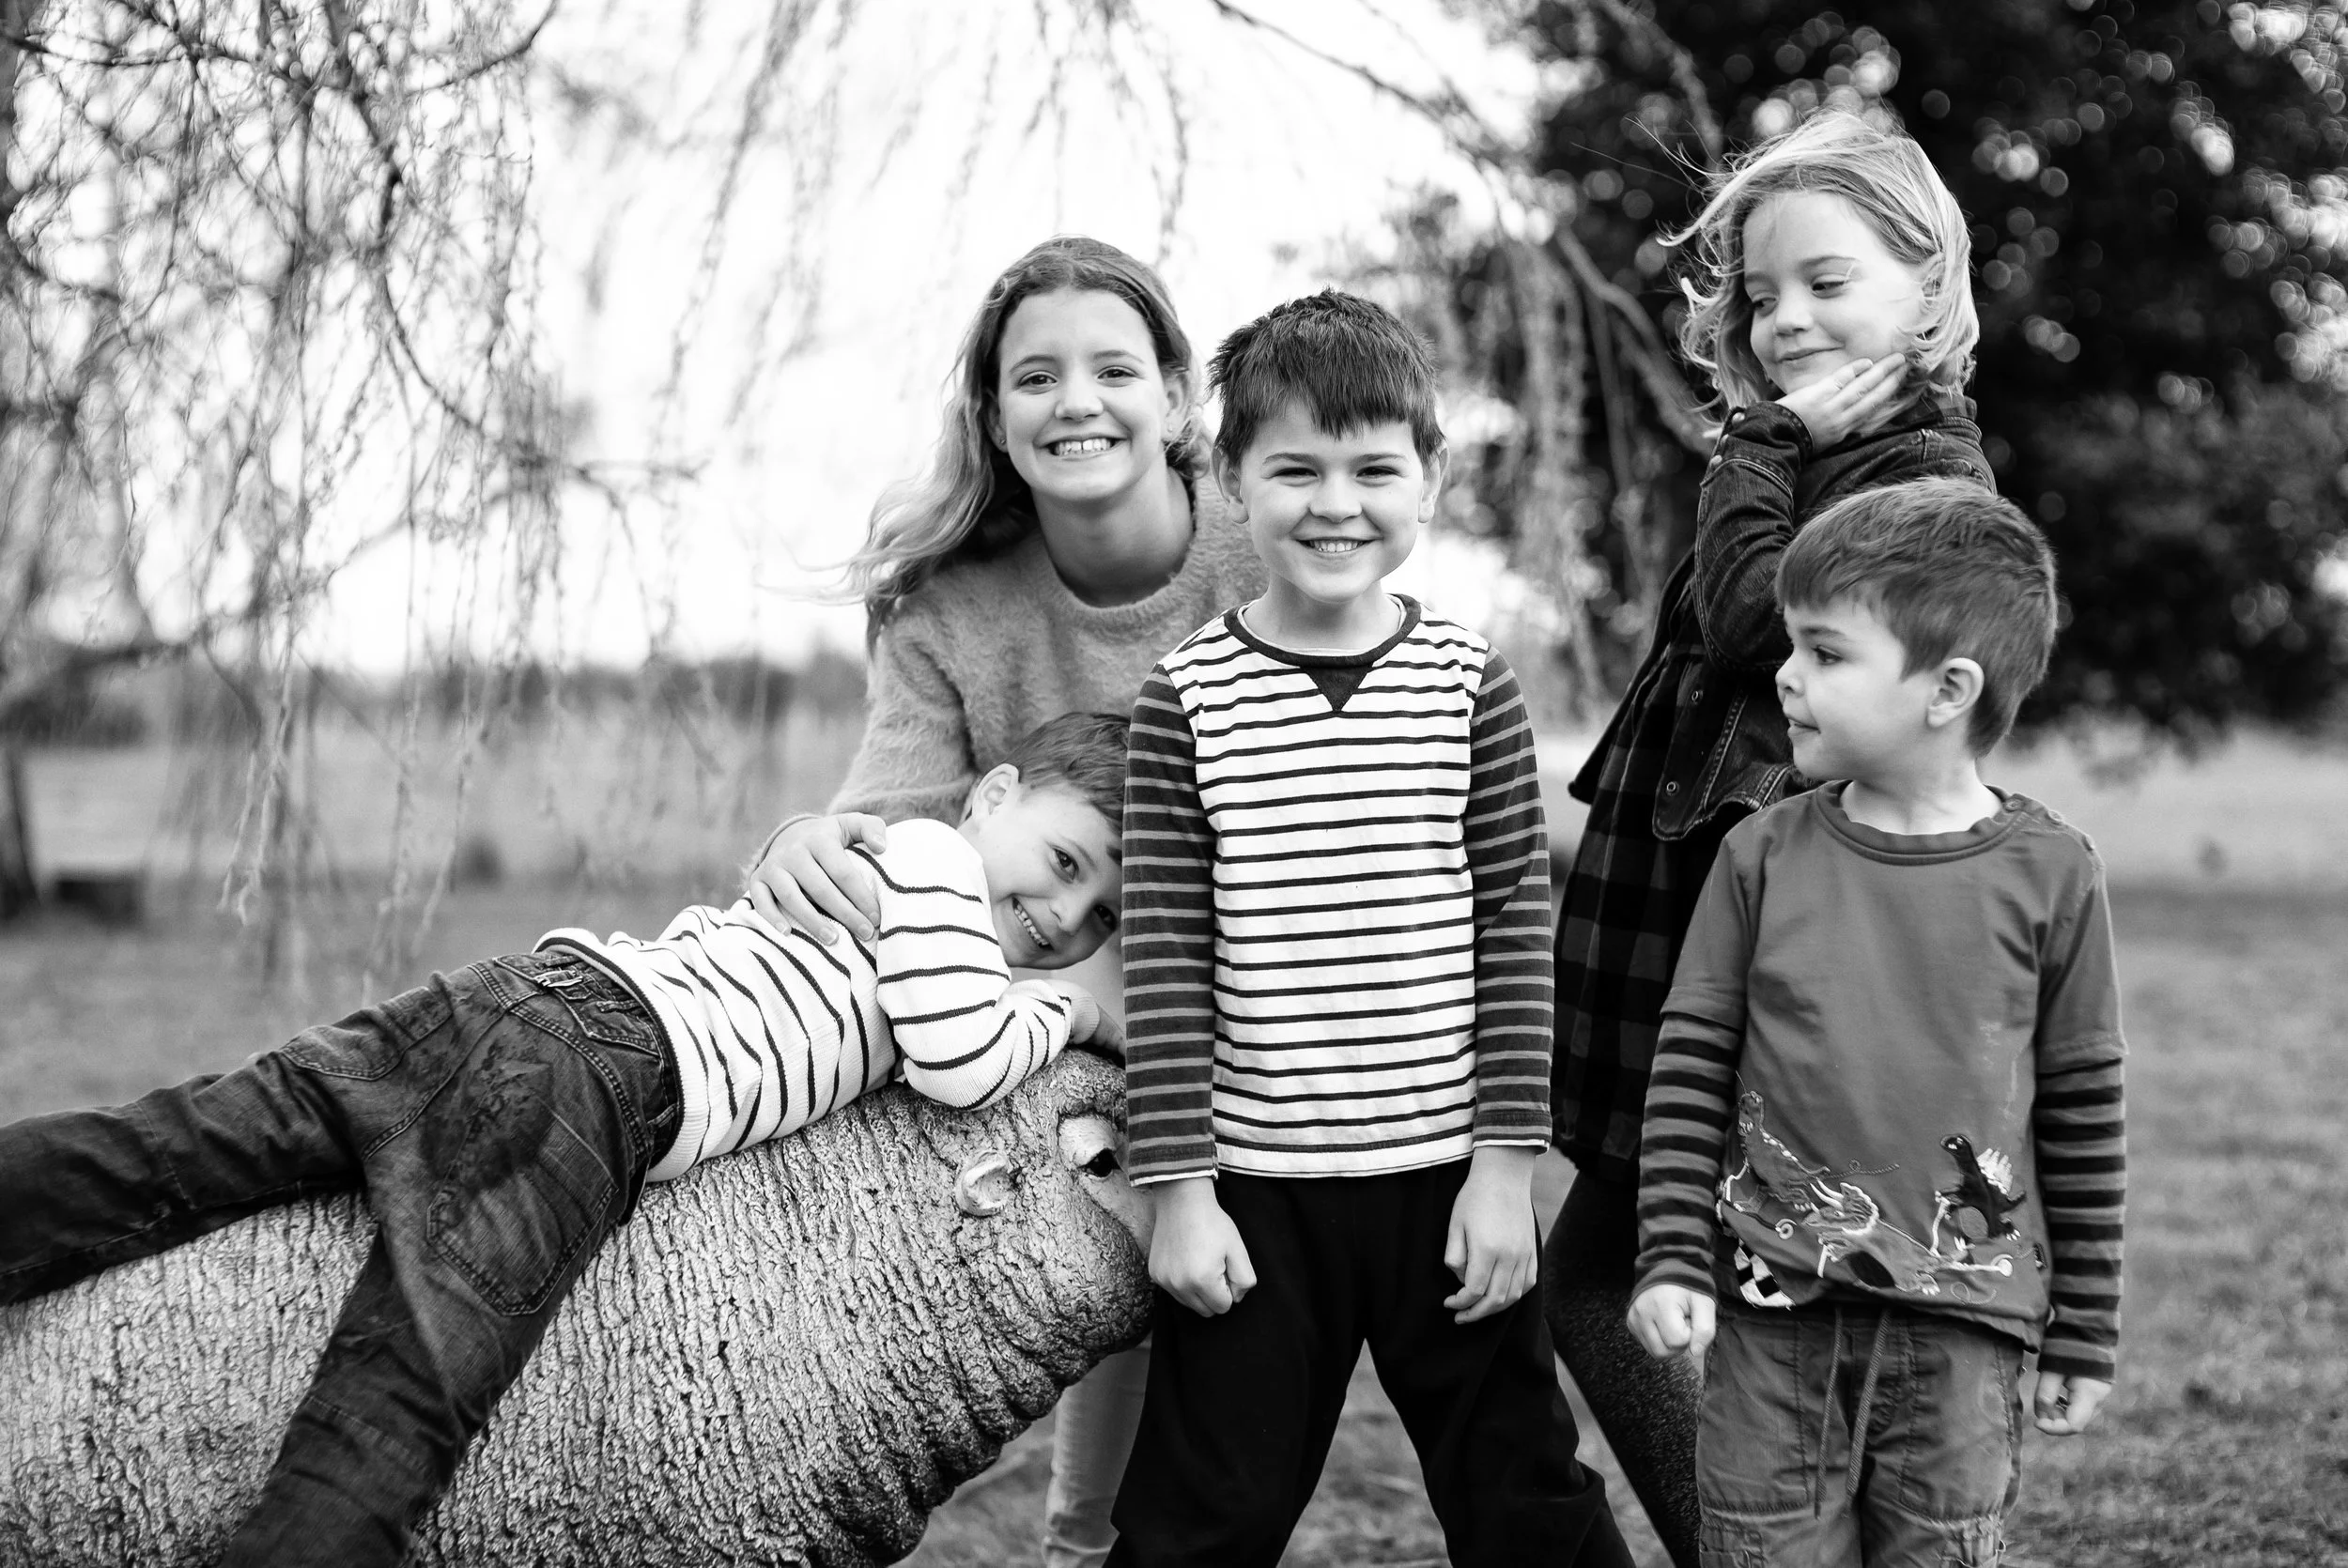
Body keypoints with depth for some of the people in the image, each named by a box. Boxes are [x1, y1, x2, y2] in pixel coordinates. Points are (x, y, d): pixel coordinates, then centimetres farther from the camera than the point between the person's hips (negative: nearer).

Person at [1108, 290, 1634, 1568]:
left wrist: (1506, 1161, -4)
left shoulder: (1469, 686, -1)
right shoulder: (1186, 700, -4)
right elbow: (1165, 961, -4)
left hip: (1444, 1172, 1)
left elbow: (1513, 935, 0)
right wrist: (1178, 1187, -7)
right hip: (1251, 1182, -1)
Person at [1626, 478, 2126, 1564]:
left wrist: (2083, 1334, 5)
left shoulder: (2046, 874, -4)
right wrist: (1671, 1261, -4)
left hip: (1960, 1325, -1)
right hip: (1773, 1311, 1)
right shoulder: (1763, 855, -1)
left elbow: (2083, 1114, 2)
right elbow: (1691, 1066, 3)